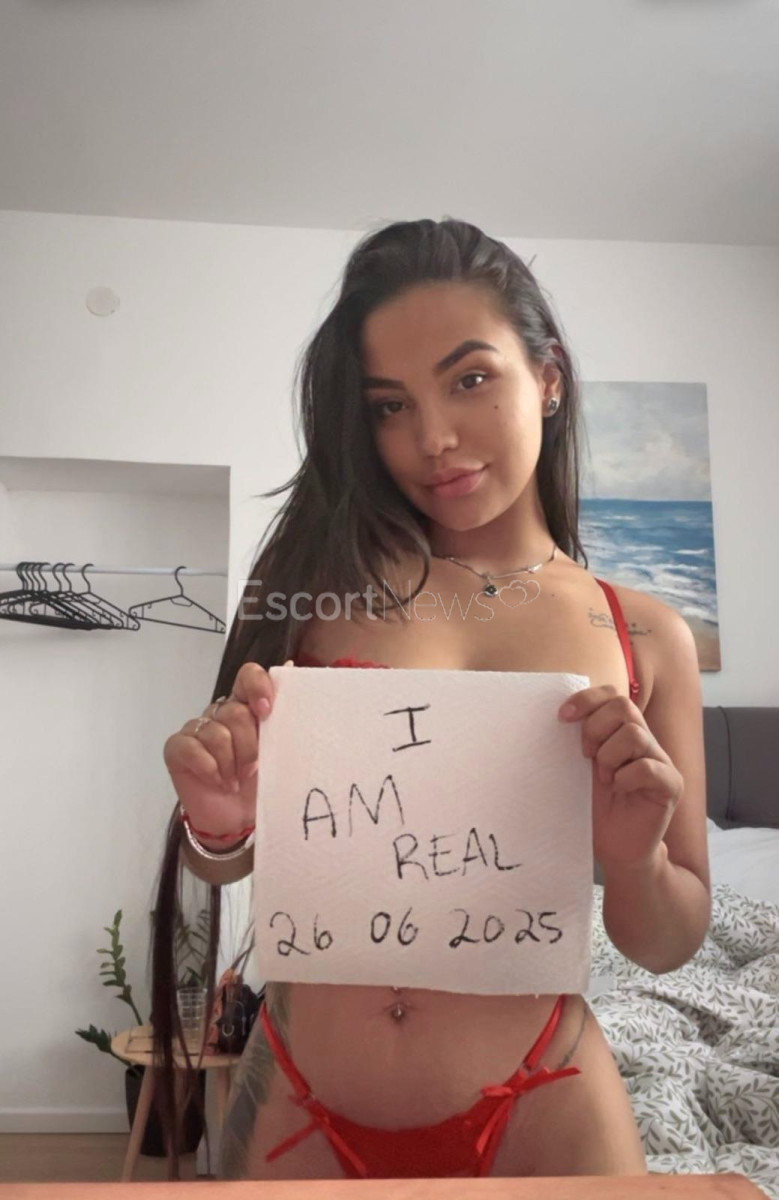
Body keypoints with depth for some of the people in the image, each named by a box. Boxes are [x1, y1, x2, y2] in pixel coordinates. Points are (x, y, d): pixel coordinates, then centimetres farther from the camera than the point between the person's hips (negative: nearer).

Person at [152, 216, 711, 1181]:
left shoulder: (647, 638, -5)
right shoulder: (317, 578, -6)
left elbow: (669, 944, 2)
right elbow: (226, 862, 2)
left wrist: (633, 858, -19)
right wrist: (220, 824, -20)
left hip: (535, 1116, 0)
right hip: (298, 1104, 1)